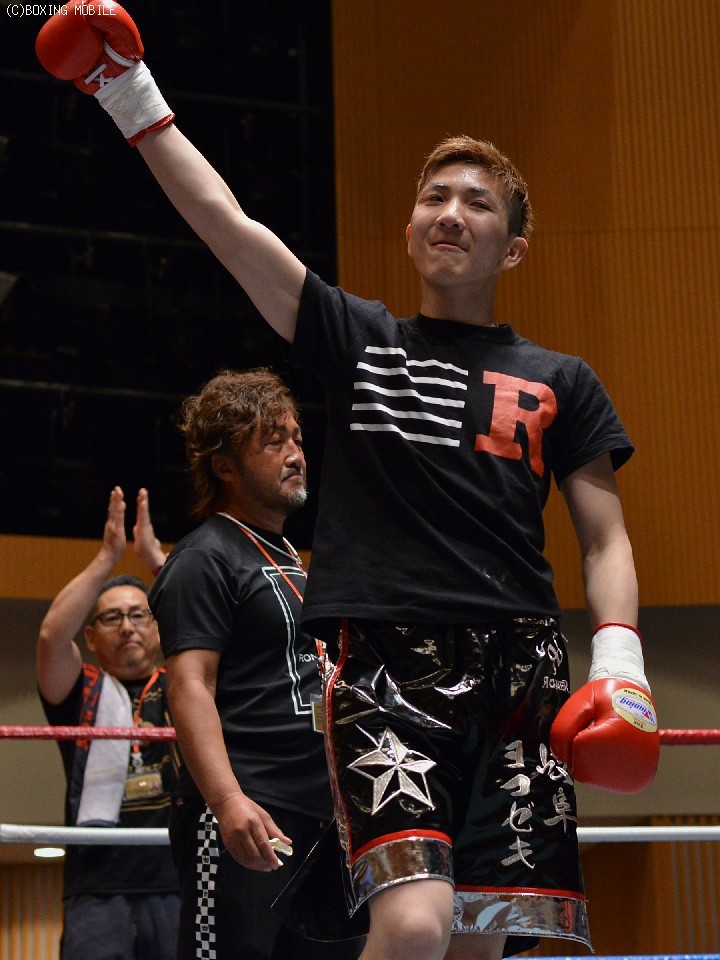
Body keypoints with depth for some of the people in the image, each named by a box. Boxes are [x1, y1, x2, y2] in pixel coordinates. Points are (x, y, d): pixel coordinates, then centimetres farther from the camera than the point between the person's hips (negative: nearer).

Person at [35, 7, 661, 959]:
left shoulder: (560, 382, 16)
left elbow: (604, 539, 13)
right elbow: (227, 222, 7)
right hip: (387, 669, -2)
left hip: (521, 674, 2)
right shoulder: (358, 340, 13)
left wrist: (619, 652, -3)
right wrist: (137, 103, 4)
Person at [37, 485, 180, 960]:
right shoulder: (82, 693, 14)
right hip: (99, 887, -1)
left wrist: (156, 558, -4)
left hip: (182, 884, 1)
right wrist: (107, 557, -7)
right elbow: (52, 635, -4)